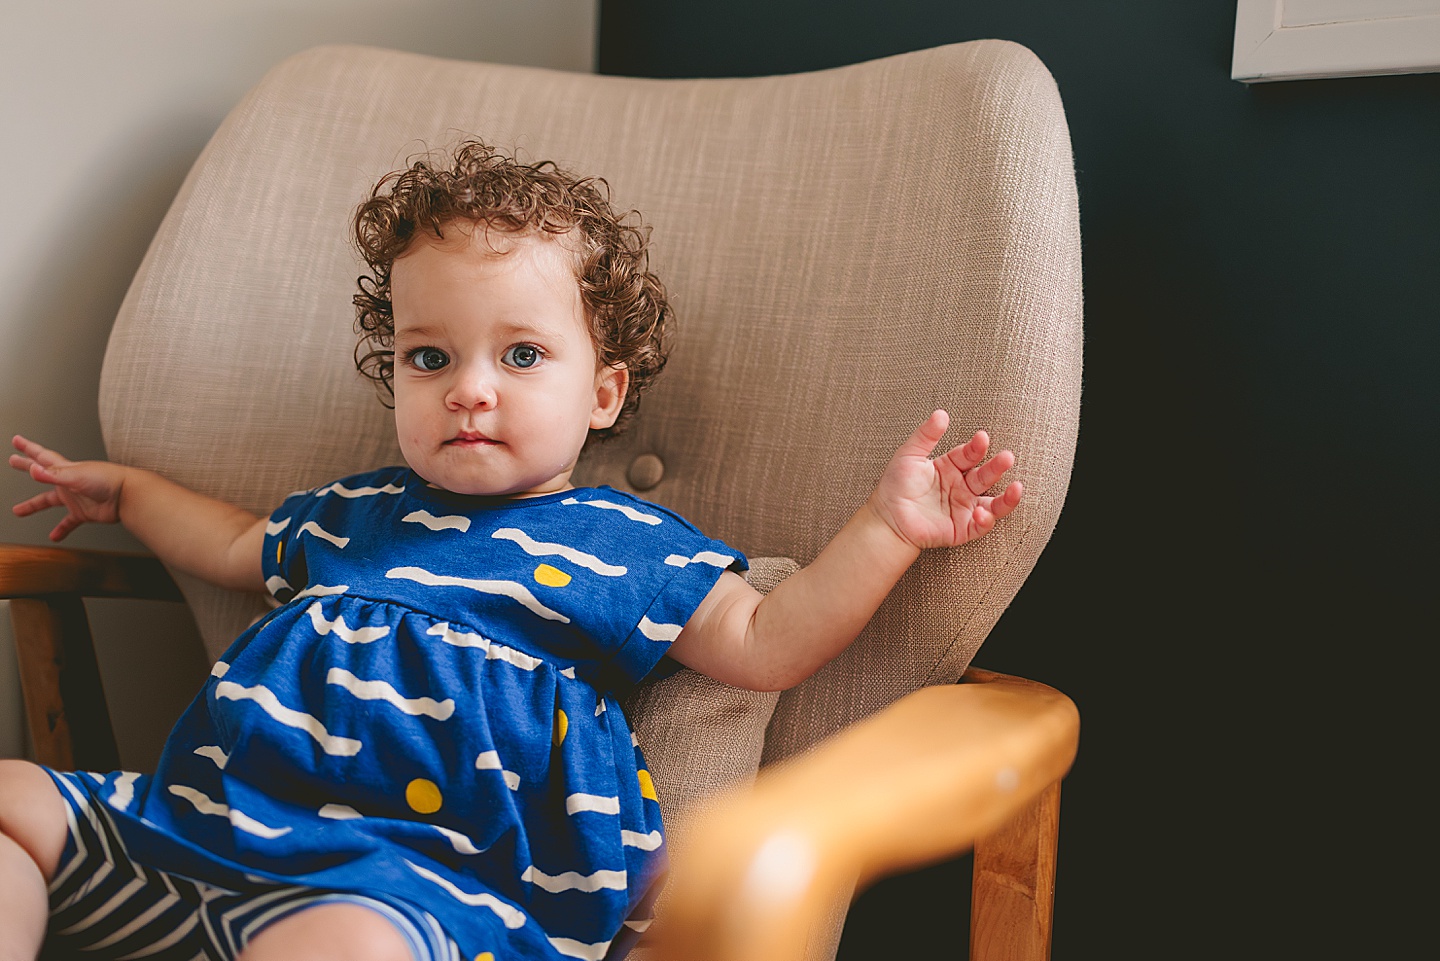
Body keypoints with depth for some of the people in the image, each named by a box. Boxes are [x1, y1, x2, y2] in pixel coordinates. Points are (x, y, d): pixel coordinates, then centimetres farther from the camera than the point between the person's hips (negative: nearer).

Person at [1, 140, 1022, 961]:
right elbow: (239, 545, 42)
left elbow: (763, 643, 2)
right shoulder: (356, 513, 22)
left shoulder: (620, 544, 7)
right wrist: (123, 488, 48)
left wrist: (885, 527, -8)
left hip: (393, 875, -6)